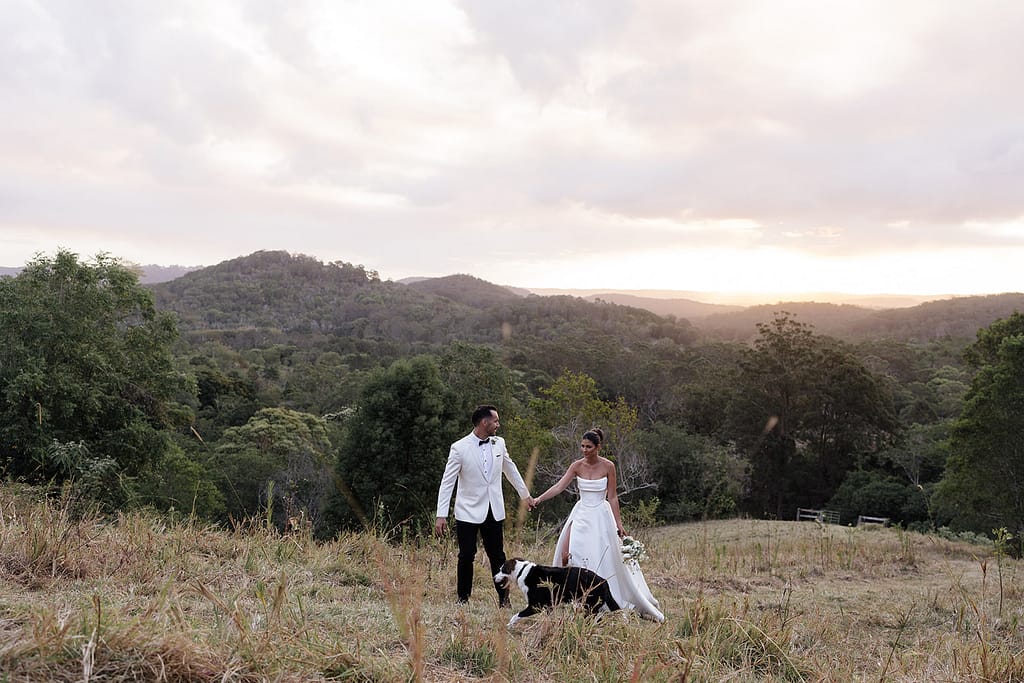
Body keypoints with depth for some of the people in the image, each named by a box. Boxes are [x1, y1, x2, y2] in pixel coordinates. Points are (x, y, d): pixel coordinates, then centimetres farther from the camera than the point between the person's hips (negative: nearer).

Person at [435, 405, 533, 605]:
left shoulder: (499, 444, 3)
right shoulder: (459, 448, -11)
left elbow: (510, 469, 20)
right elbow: (447, 483, -10)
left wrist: (525, 494, 27)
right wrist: (441, 515, -14)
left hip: (494, 511, 3)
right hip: (468, 512, -3)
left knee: (497, 555, 7)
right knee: (466, 556, 2)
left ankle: (504, 598, 17)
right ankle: (463, 598, 17)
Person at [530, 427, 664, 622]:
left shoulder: (608, 466, -8)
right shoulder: (577, 466, -2)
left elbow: (612, 497, -3)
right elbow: (559, 486, -11)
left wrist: (618, 524, -3)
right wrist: (538, 499, -24)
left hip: (601, 515, -2)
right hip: (581, 514, 2)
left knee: (604, 558, -1)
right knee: (567, 554, -8)